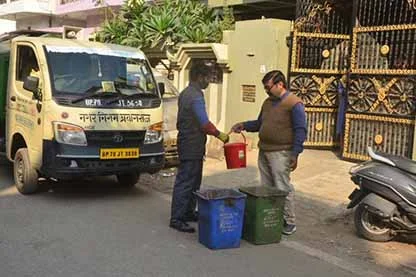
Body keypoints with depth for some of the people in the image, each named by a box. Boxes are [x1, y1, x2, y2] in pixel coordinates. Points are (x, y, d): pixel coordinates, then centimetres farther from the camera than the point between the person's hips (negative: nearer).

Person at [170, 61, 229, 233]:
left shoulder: (185, 93, 16)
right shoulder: (196, 96, -17)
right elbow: (204, 123, -21)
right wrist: (219, 135, -9)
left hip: (187, 143, 11)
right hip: (192, 146, -11)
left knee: (193, 182, 17)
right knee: (185, 183, -7)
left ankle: (189, 212, 26)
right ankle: (176, 219, -2)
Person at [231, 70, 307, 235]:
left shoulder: (294, 104, -9)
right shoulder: (268, 102, 15)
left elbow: (300, 131, -11)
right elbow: (259, 123, 24)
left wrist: (295, 154, -15)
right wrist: (244, 125, 9)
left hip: (280, 153, -7)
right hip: (263, 151, 8)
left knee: (282, 188, -4)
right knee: (266, 188, 11)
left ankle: (289, 222, 7)